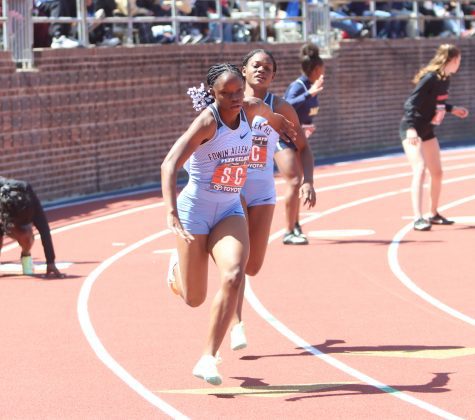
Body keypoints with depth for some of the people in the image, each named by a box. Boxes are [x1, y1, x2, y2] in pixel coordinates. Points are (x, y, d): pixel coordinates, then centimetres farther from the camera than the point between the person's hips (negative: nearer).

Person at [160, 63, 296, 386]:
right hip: (195, 210, -4)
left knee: (234, 277, -23)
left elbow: (274, 119, 24)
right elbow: (169, 165, -31)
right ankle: (177, 267, 43)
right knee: (194, 299, 5)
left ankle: (208, 359, -19)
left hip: (230, 210, 4)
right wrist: (171, 212, -42)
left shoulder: (253, 109, -4)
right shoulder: (208, 121, -21)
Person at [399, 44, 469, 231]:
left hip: (428, 131, 10)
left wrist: (452, 109, 20)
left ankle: (434, 215, 31)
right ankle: (418, 219, -23)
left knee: (437, 173, 14)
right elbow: (410, 103, -26)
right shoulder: (430, 78, -22)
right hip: (412, 131, -9)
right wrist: (411, 128, -36)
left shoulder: (445, 79, 5)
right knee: (420, 169, -21)